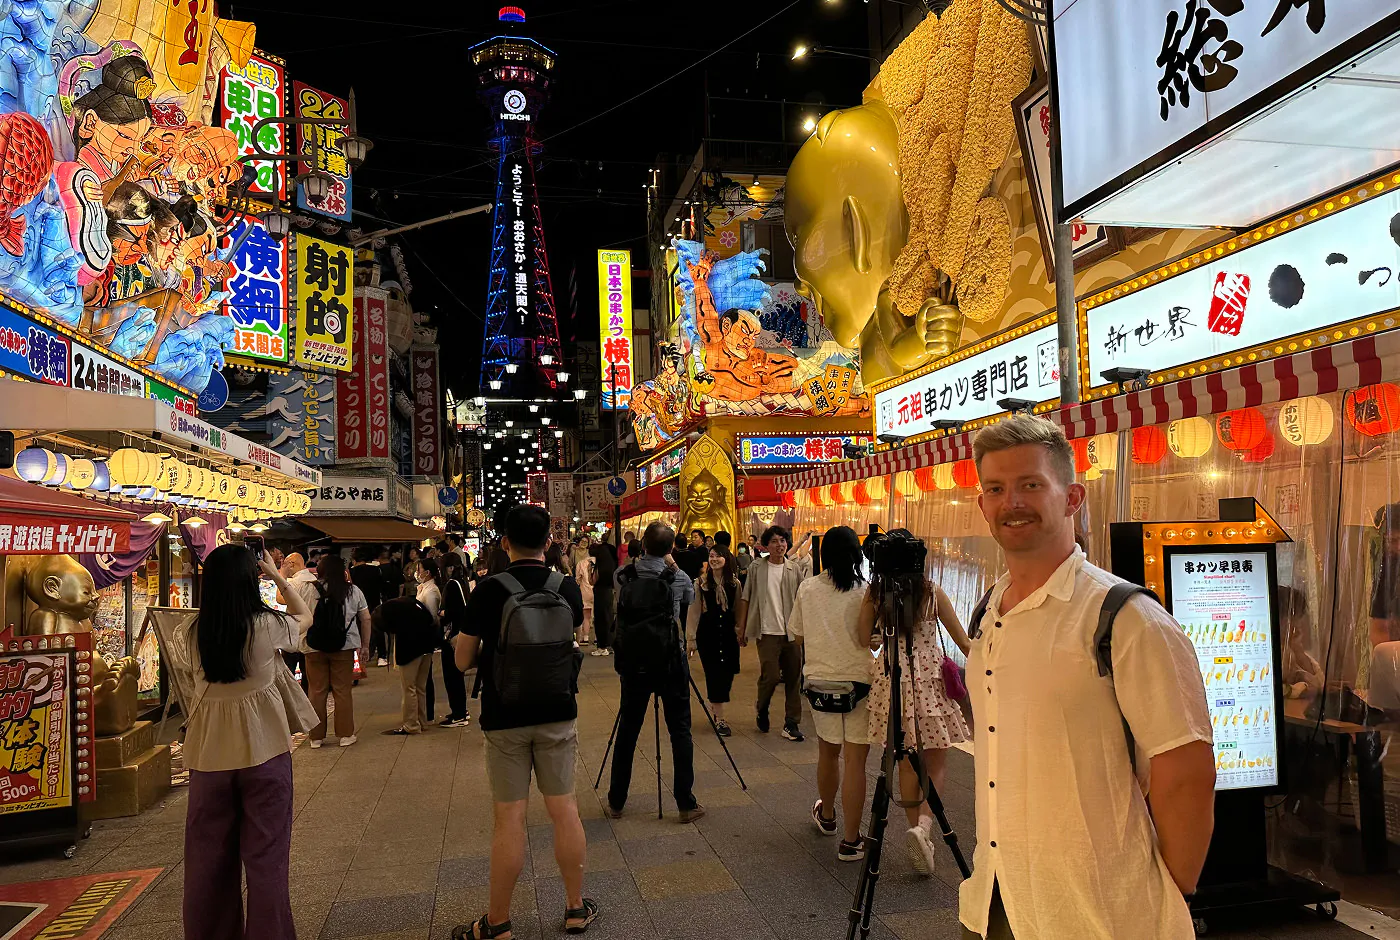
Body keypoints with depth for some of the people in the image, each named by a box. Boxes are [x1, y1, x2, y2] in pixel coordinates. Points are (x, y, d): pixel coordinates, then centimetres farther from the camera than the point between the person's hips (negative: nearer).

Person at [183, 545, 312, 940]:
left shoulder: (196, 631, -3)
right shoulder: (267, 625, -12)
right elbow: (305, 617, 8)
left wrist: (221, 575, 19)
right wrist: (278, 576, 12)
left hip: (211, 752, 3)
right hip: (263, 749, -3)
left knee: (209, 854, 16)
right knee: (265, 854, 7)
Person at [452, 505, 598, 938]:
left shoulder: (488, 590, -12)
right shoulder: (568, 588, -3)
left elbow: (463, 661, -5)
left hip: (504, 718, -2)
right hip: (557, 714, 3)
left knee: (509, 819, 4)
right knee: (564, 810, 11)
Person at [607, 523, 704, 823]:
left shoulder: (624, 576, -4)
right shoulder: (678, 578, -7)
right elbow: (691, 598, 15)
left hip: (633, 663, 2)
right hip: (670, 663, -2)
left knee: (627, 731, 12)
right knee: (680, 732, 6)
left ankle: (616, 801, 22)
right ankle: (686, 804, 9)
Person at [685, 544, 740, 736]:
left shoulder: (735, 583, 5)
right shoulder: (701, 583, -3)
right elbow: (694, 611, -1)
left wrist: (740, 631, 5)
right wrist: (691, 637, -2)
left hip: (728, 631, 3)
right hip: (707, 632, -3)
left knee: (728, 673, 5)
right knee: (714, 673, -2)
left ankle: (714, 706, 32)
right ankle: (719, 719, 4)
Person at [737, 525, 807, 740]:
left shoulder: (795, 569, 5)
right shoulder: (756, 569, 1)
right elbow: (745, 599, 4)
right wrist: (742, 629, 2)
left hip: (792, 632, 3)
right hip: (768, 632, -2)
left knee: (793, 679, 5)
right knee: (770, 676, -8)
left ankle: (791, 724, 15)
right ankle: (762, 711, 21)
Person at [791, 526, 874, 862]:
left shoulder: (806, 589, -2)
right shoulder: (864, 592, -11)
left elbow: (798, 635, 8)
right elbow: (867, 639, -13)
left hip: (819, 680, 3)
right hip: (858, 681, -3)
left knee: (828, 752, 22)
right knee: (855, 760, 2)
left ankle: (827, 815, 41)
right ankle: (850, 840, 6)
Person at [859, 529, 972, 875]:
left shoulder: (874, 594, -3)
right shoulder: (932, 592, -4)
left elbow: (864, 639, -4)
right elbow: (963, 641, -1)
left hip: (891, 678, 2)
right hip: (930, 678, -2)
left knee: (907, 762, 13)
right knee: (936, 762, 7)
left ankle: (919, 835, 19)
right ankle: (923, 825, -15)